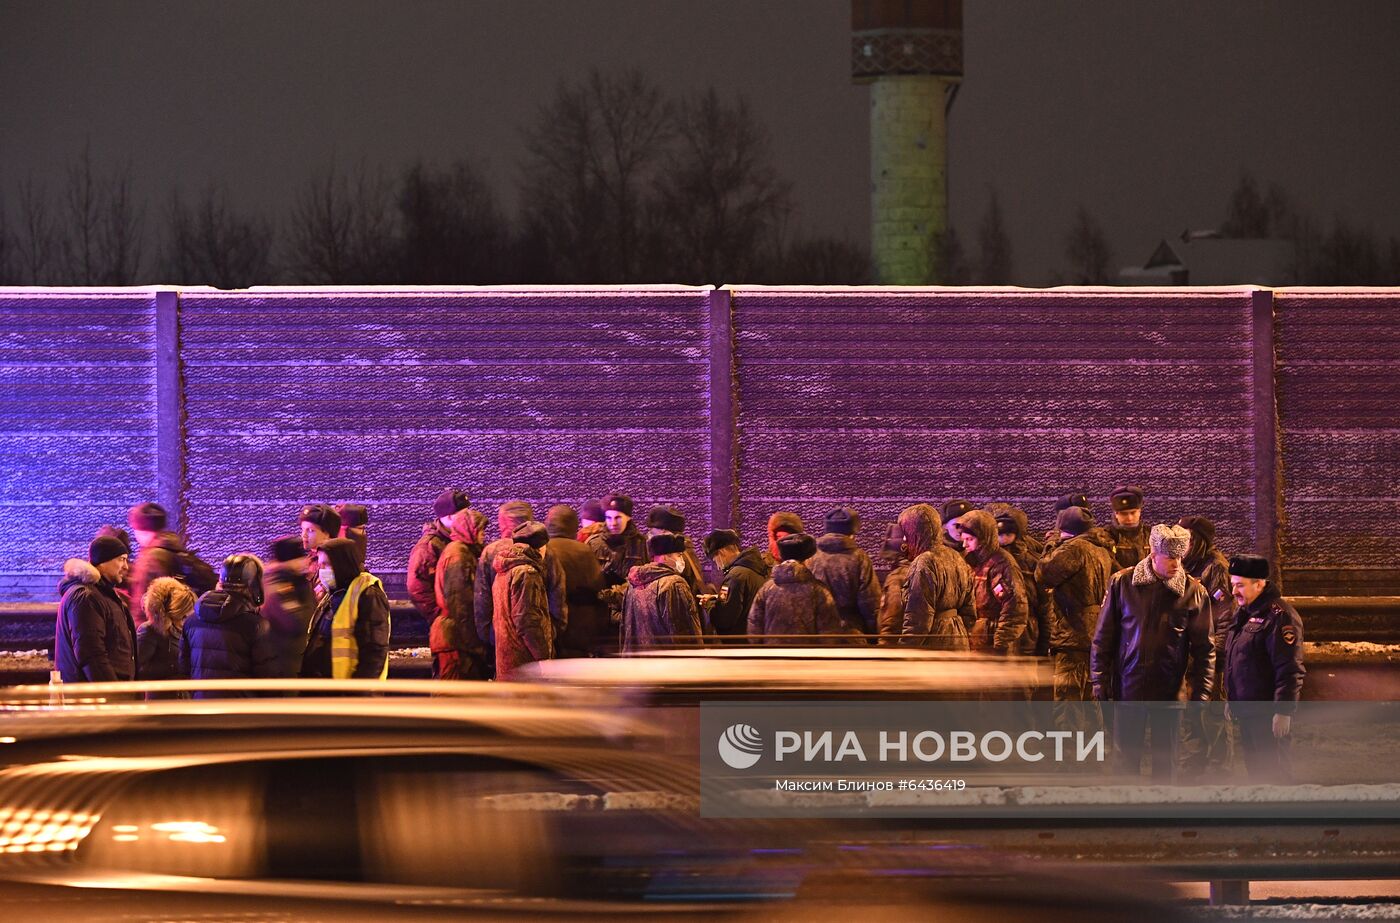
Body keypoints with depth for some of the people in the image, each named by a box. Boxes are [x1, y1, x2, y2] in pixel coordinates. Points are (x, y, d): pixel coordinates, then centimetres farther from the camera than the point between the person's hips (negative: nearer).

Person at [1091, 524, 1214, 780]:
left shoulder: (1194, 592, -3)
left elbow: (1204, 650, 2)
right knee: (1127, 759, 7)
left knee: (1165, 761, 6)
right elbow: (1103, 638, 5)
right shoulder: (1122, 583, -1)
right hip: (1128, 689, 0)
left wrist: (1200, 694, -4)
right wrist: (1100, 683, 2)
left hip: (1169, 692, 0)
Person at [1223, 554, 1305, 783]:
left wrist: (1283, 712, -23)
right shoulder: (1244, 614, 14)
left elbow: (1290, 670, -20)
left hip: (1268, 714, -10)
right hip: (1246, 711, 10)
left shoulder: (1278, 616, -16)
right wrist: (1232, 702, 25)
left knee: (1274, 773, -6)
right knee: (1255, 771, 15)